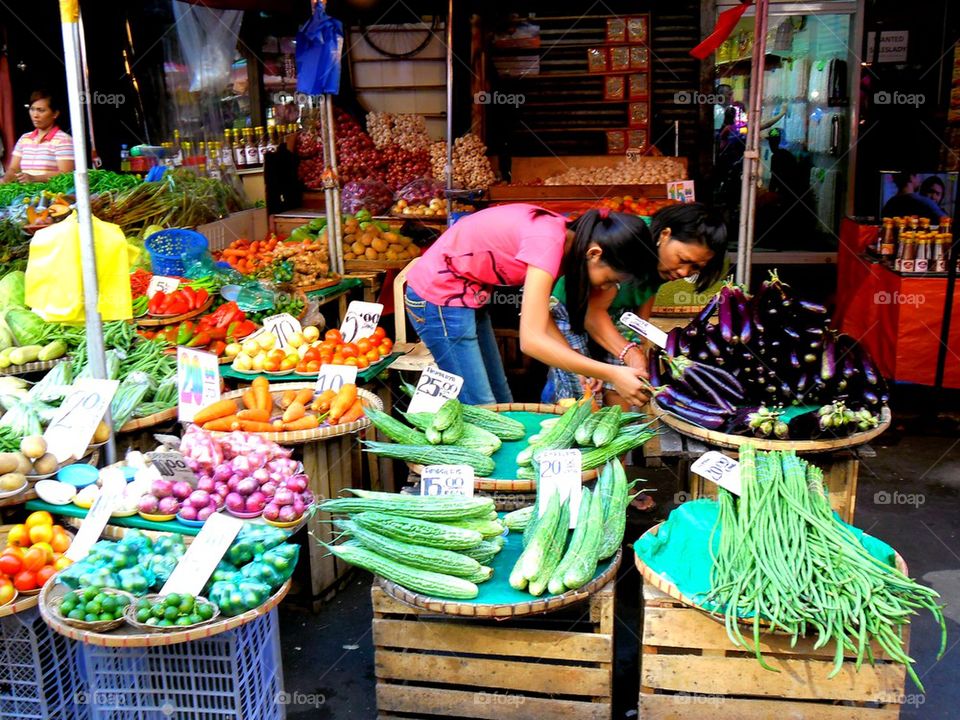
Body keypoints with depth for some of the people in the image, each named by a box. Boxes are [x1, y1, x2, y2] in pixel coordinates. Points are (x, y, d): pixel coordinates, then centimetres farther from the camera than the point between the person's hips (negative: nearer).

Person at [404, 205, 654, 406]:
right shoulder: (548, 243, -28)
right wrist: (611, 374, -32)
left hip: (467, 295, 9)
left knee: (501, 402, 12)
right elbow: (531, 340, -34)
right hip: (440, 299, -9)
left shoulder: (564, 234, -2)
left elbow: (537, 311, 3)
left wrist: (584, 369, -6)